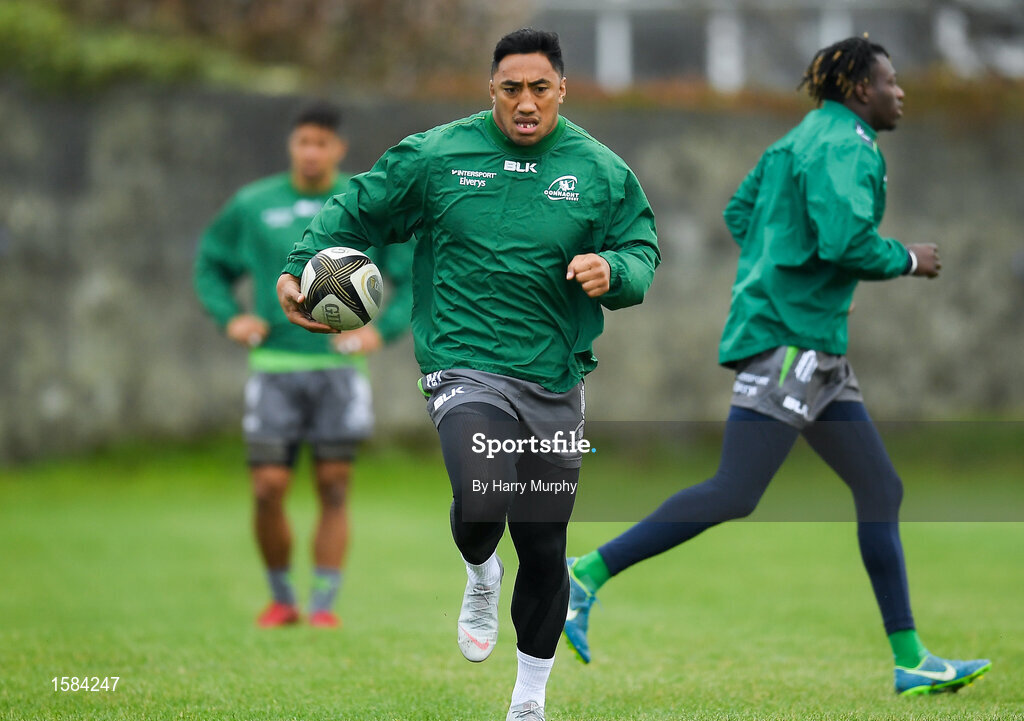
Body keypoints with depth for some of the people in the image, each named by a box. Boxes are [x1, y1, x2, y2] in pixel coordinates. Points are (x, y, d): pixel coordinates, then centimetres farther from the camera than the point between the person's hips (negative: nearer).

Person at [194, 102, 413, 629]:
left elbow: (415, 277, 8)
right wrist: (229, 317, 2)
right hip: (274, 368, 0)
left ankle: (324, 604, 5)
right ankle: (281, 599, 12)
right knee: (268, 490, -6)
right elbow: (211, 264, 18)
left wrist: (382, 330, -6)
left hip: (339, 367, 0)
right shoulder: (252, 206, 6)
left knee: (334, 488, -2)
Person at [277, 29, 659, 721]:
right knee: (482, 499, -28)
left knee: (544, 550, 8)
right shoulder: (436, 155, 0)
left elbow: (643, 254, 7)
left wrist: (611, 270, -15)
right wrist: (300, 267, -1)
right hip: (466, 370, -2)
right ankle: (480, 574, 10)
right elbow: (358, 212, 10)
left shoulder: (601, 172, 3)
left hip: (556, 383, 3)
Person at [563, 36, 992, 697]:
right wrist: (906, 261, -7)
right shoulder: (844, 146, -11)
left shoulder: (802, 140, 19)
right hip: (790, 338, -11)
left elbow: (740, 214, 25)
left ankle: (911, 661, 7)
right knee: (734, 495, -13)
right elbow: (846, 239, -24)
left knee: (880, 490, 8)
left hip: (813, 345, 11)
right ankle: (589, 575, -8)